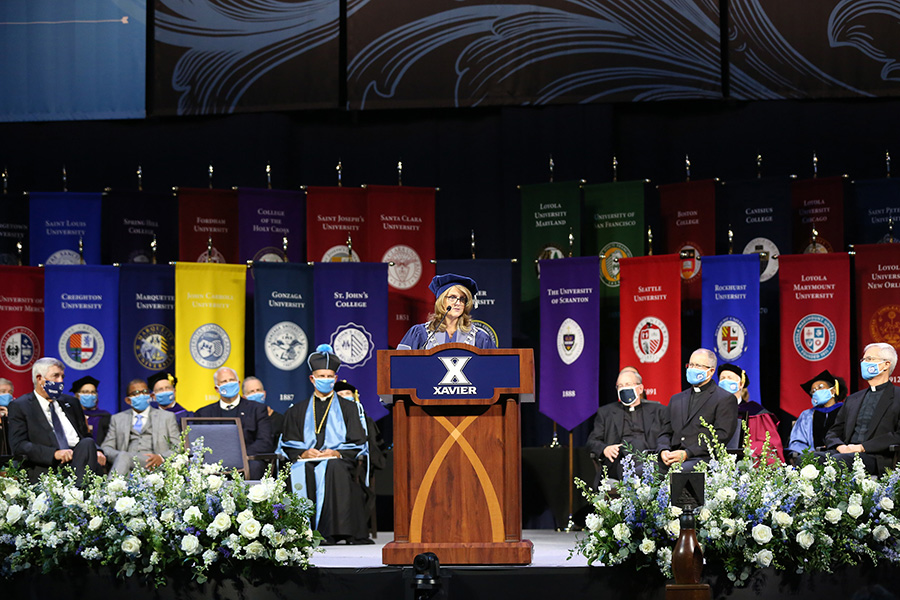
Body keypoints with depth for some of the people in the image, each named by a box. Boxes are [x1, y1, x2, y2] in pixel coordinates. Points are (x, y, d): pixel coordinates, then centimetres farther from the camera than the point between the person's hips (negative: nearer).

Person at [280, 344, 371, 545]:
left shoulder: (349, 408, 18)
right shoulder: (298, 411, 23)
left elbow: (357, 444, 8)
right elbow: (289, 445, 13)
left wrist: (336, 453, -11)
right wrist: (303, 453, -9)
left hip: (337, 462, -1)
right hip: (308, 460, 1)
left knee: (332, 468, -38)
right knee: (300, 473, -35)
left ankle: (330, 532, -43)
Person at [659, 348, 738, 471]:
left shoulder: (725, 399, 5)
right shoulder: (676, 399, 27)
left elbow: (721, 436, -6)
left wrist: (686, 454, -14)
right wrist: (664, 451, -2)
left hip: (702, 458, -5)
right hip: (672, 459, 5)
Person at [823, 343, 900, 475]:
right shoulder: (852, 399, 27)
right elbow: (833, 432, 22)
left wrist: (862, 447, -14)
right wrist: (841, 447, -4)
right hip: (846, 453, 6)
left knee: (835, 460, -37)